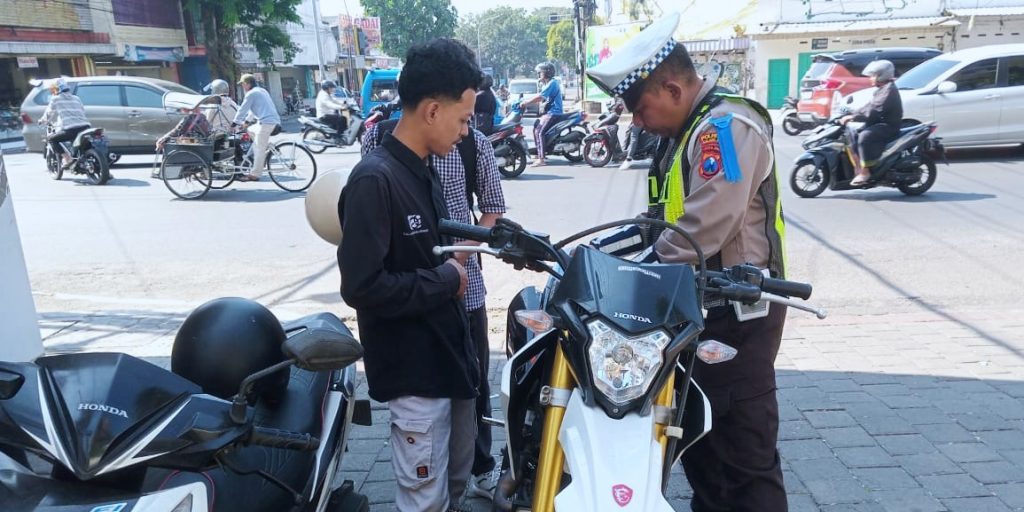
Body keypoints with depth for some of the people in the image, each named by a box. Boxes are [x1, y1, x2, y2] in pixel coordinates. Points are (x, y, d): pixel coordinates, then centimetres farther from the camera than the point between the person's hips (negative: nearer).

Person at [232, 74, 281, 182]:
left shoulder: (251, 94, -4)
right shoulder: (262, 91, 24)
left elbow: (242, 110, -2)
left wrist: (234, 122, 9)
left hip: (266, 122, -9)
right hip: (274, 121, 9)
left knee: (259, 149, -6)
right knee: (250, 130, 26)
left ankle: (254, 175, -5)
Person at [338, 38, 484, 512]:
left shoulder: (424, 168, 7)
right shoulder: (374, 179, -21)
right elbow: (361, 286, -26)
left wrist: (457, 250, 3)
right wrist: (445, 280, -18)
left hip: (450, 348, 9)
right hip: (414, 366, -9)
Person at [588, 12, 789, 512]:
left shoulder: (726, 126, -17)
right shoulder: (686, 131, 15)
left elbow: (702, 230, -26)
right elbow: (664, 216, 18)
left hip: (734, 316, -10)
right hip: (700, 308, 10)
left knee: (744, 456, -1)